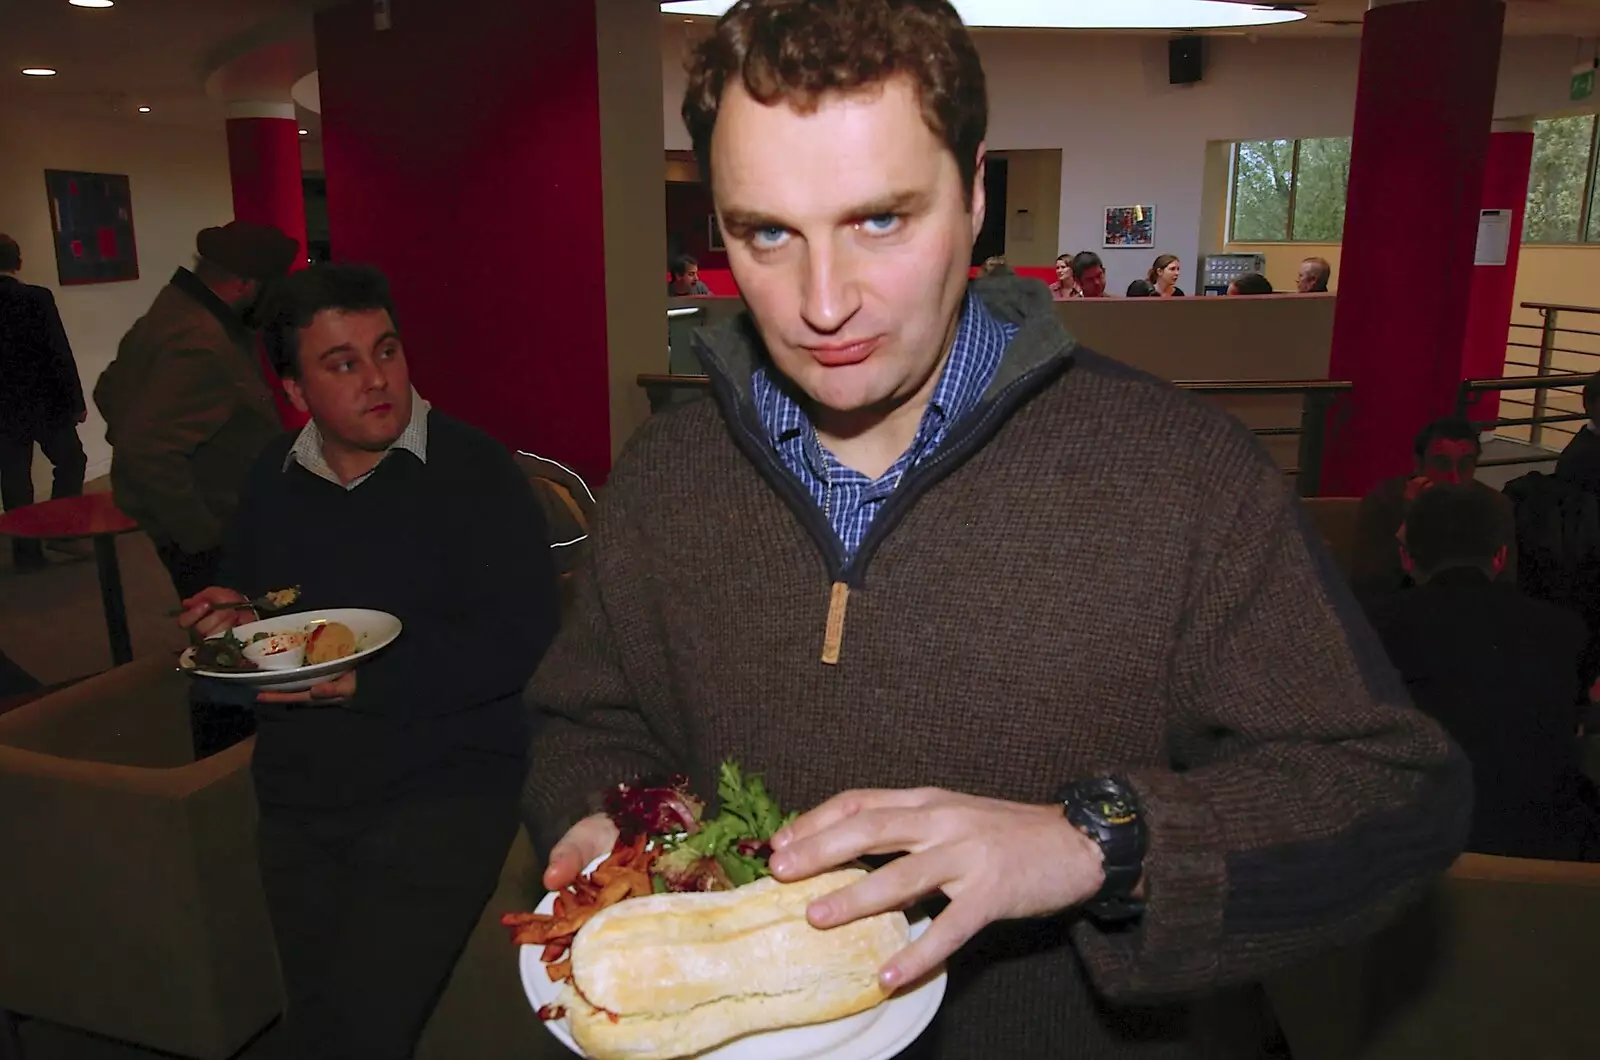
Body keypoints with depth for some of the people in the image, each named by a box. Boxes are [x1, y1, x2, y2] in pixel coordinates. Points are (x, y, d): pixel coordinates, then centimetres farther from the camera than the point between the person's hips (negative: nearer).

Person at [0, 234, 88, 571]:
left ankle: (27, 550, 11)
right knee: (70, 461, 16)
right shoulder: (38, 298, -10)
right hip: (46, 402, -2)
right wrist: (76, 400, -2)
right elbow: (60, 353, -10)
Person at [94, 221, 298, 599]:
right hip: (207, 542, -10)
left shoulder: (176, 309, 8)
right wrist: (203, 536, -22)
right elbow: (147, 454, -31)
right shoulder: (202, 344, -24)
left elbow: (110, 390, 21)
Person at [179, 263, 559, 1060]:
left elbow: (520, 642, -18)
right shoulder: (273, 479, 8)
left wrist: (364, 682, -23)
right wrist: (228, 621, -3)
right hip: (298, 794, 6)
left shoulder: (475, 472, -11)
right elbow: (239, 593, 21)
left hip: (443, 788, -6)